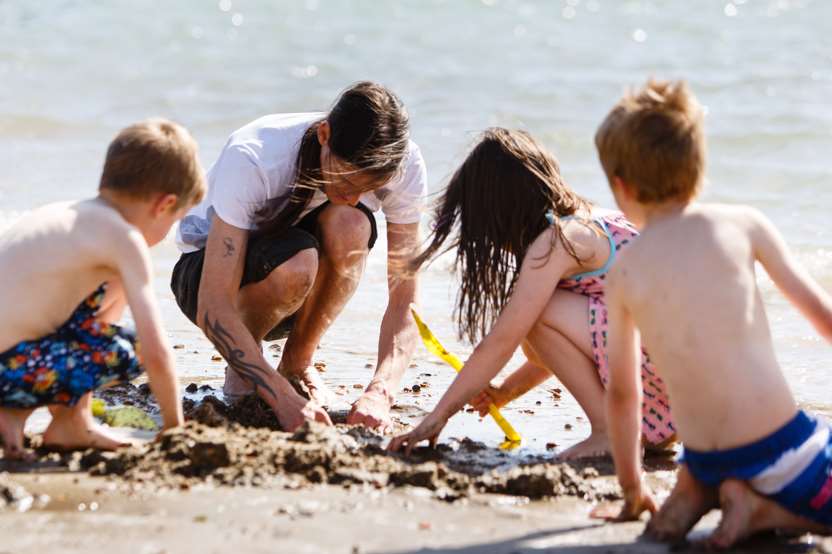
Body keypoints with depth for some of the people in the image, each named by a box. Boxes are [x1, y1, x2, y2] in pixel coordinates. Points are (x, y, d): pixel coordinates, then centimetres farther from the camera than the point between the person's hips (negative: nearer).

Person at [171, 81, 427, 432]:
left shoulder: (403, 166, -23)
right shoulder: (251, 159, -34)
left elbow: (404, 297, -22)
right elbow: (212, 309, -37)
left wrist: (379, 393, -39)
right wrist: (285, 399, -45)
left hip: (298, 298, 4)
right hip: (208, 270, -3)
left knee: (350, 226, -32)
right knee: (294, 266, -39)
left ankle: (297, 362, -9)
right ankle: (241, 367, -7)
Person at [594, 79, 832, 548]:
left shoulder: (623, 273, 5)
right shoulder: (741, 224, -2)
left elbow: (622, 392, 11)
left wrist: (632, 486, 23)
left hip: (706, 461, 4)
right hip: (782, 451, -4)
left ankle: (695, 495, 8)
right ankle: (765, 510, -3)